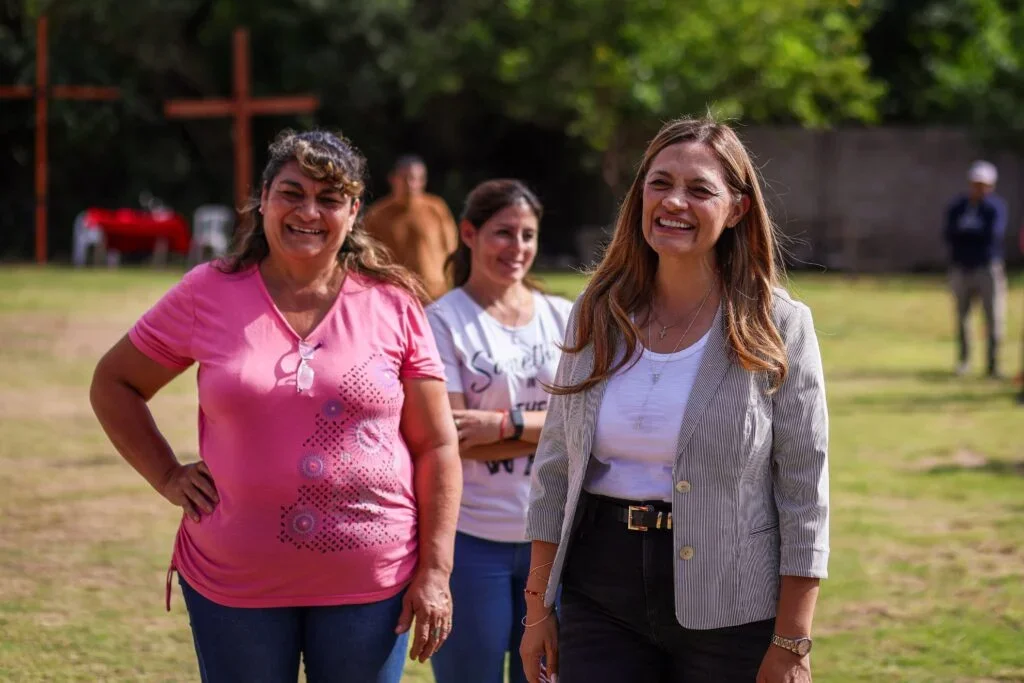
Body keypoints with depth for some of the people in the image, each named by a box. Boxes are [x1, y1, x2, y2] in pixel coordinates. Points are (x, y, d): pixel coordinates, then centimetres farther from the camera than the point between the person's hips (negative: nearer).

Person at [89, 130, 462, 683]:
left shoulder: (394, 305, -1)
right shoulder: (207, 294, -1)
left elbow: (436, 447, 1)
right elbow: (113, 385, 10)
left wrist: (435, 572, -4)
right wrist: (168, 478, 0)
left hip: (370, 583, 0)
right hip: (234, 584, 0)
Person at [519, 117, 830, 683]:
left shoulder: (777, 328, -5)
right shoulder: (597, 315, 5)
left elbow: (803, 493, -6)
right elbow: (555, 469, 9)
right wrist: (538, 608, 6)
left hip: (729, 610, -3)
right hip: (602, 599, 3)